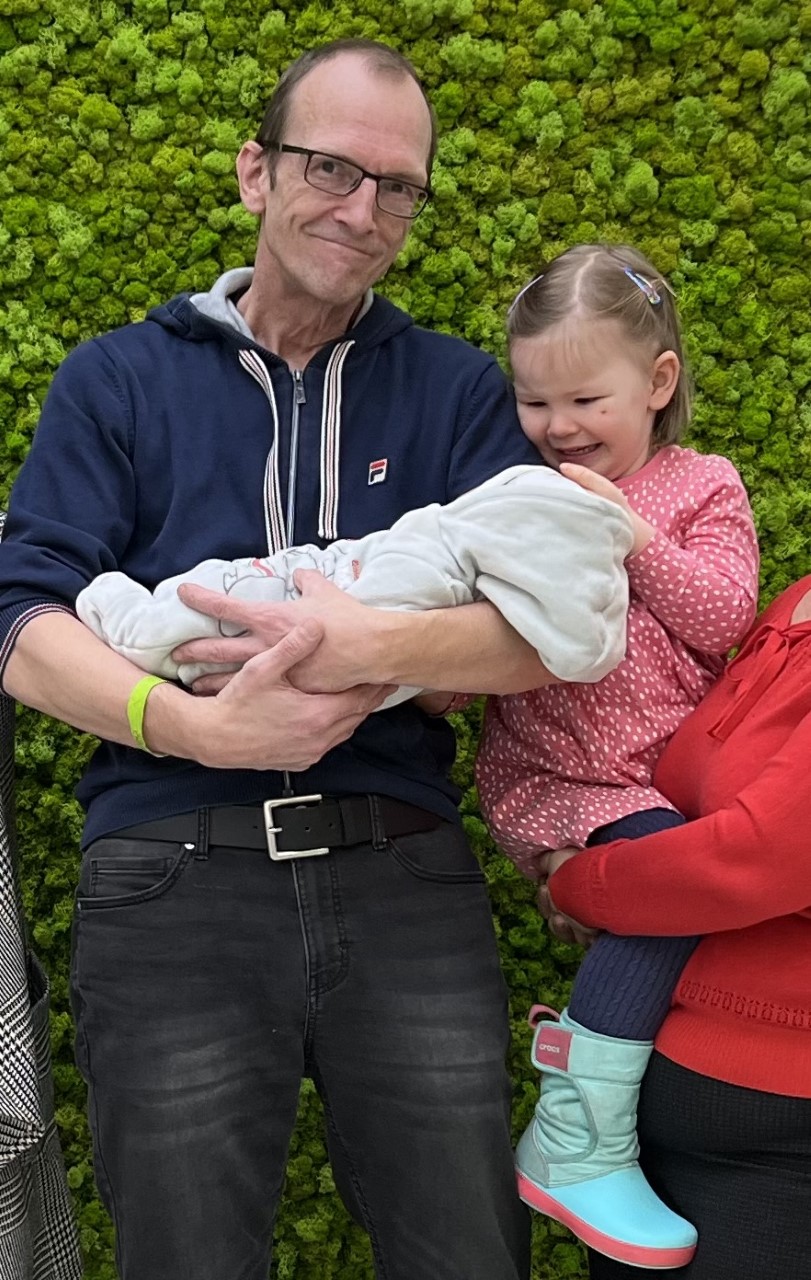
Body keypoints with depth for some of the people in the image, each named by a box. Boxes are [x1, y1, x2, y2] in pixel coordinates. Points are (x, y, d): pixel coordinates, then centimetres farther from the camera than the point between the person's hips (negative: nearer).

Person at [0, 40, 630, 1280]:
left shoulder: (459, 389, 12)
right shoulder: (117, 380, 9)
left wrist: (380, 644, -20)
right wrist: (195, 724, -18)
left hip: (403, 874, 1)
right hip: (172, 882, -1)